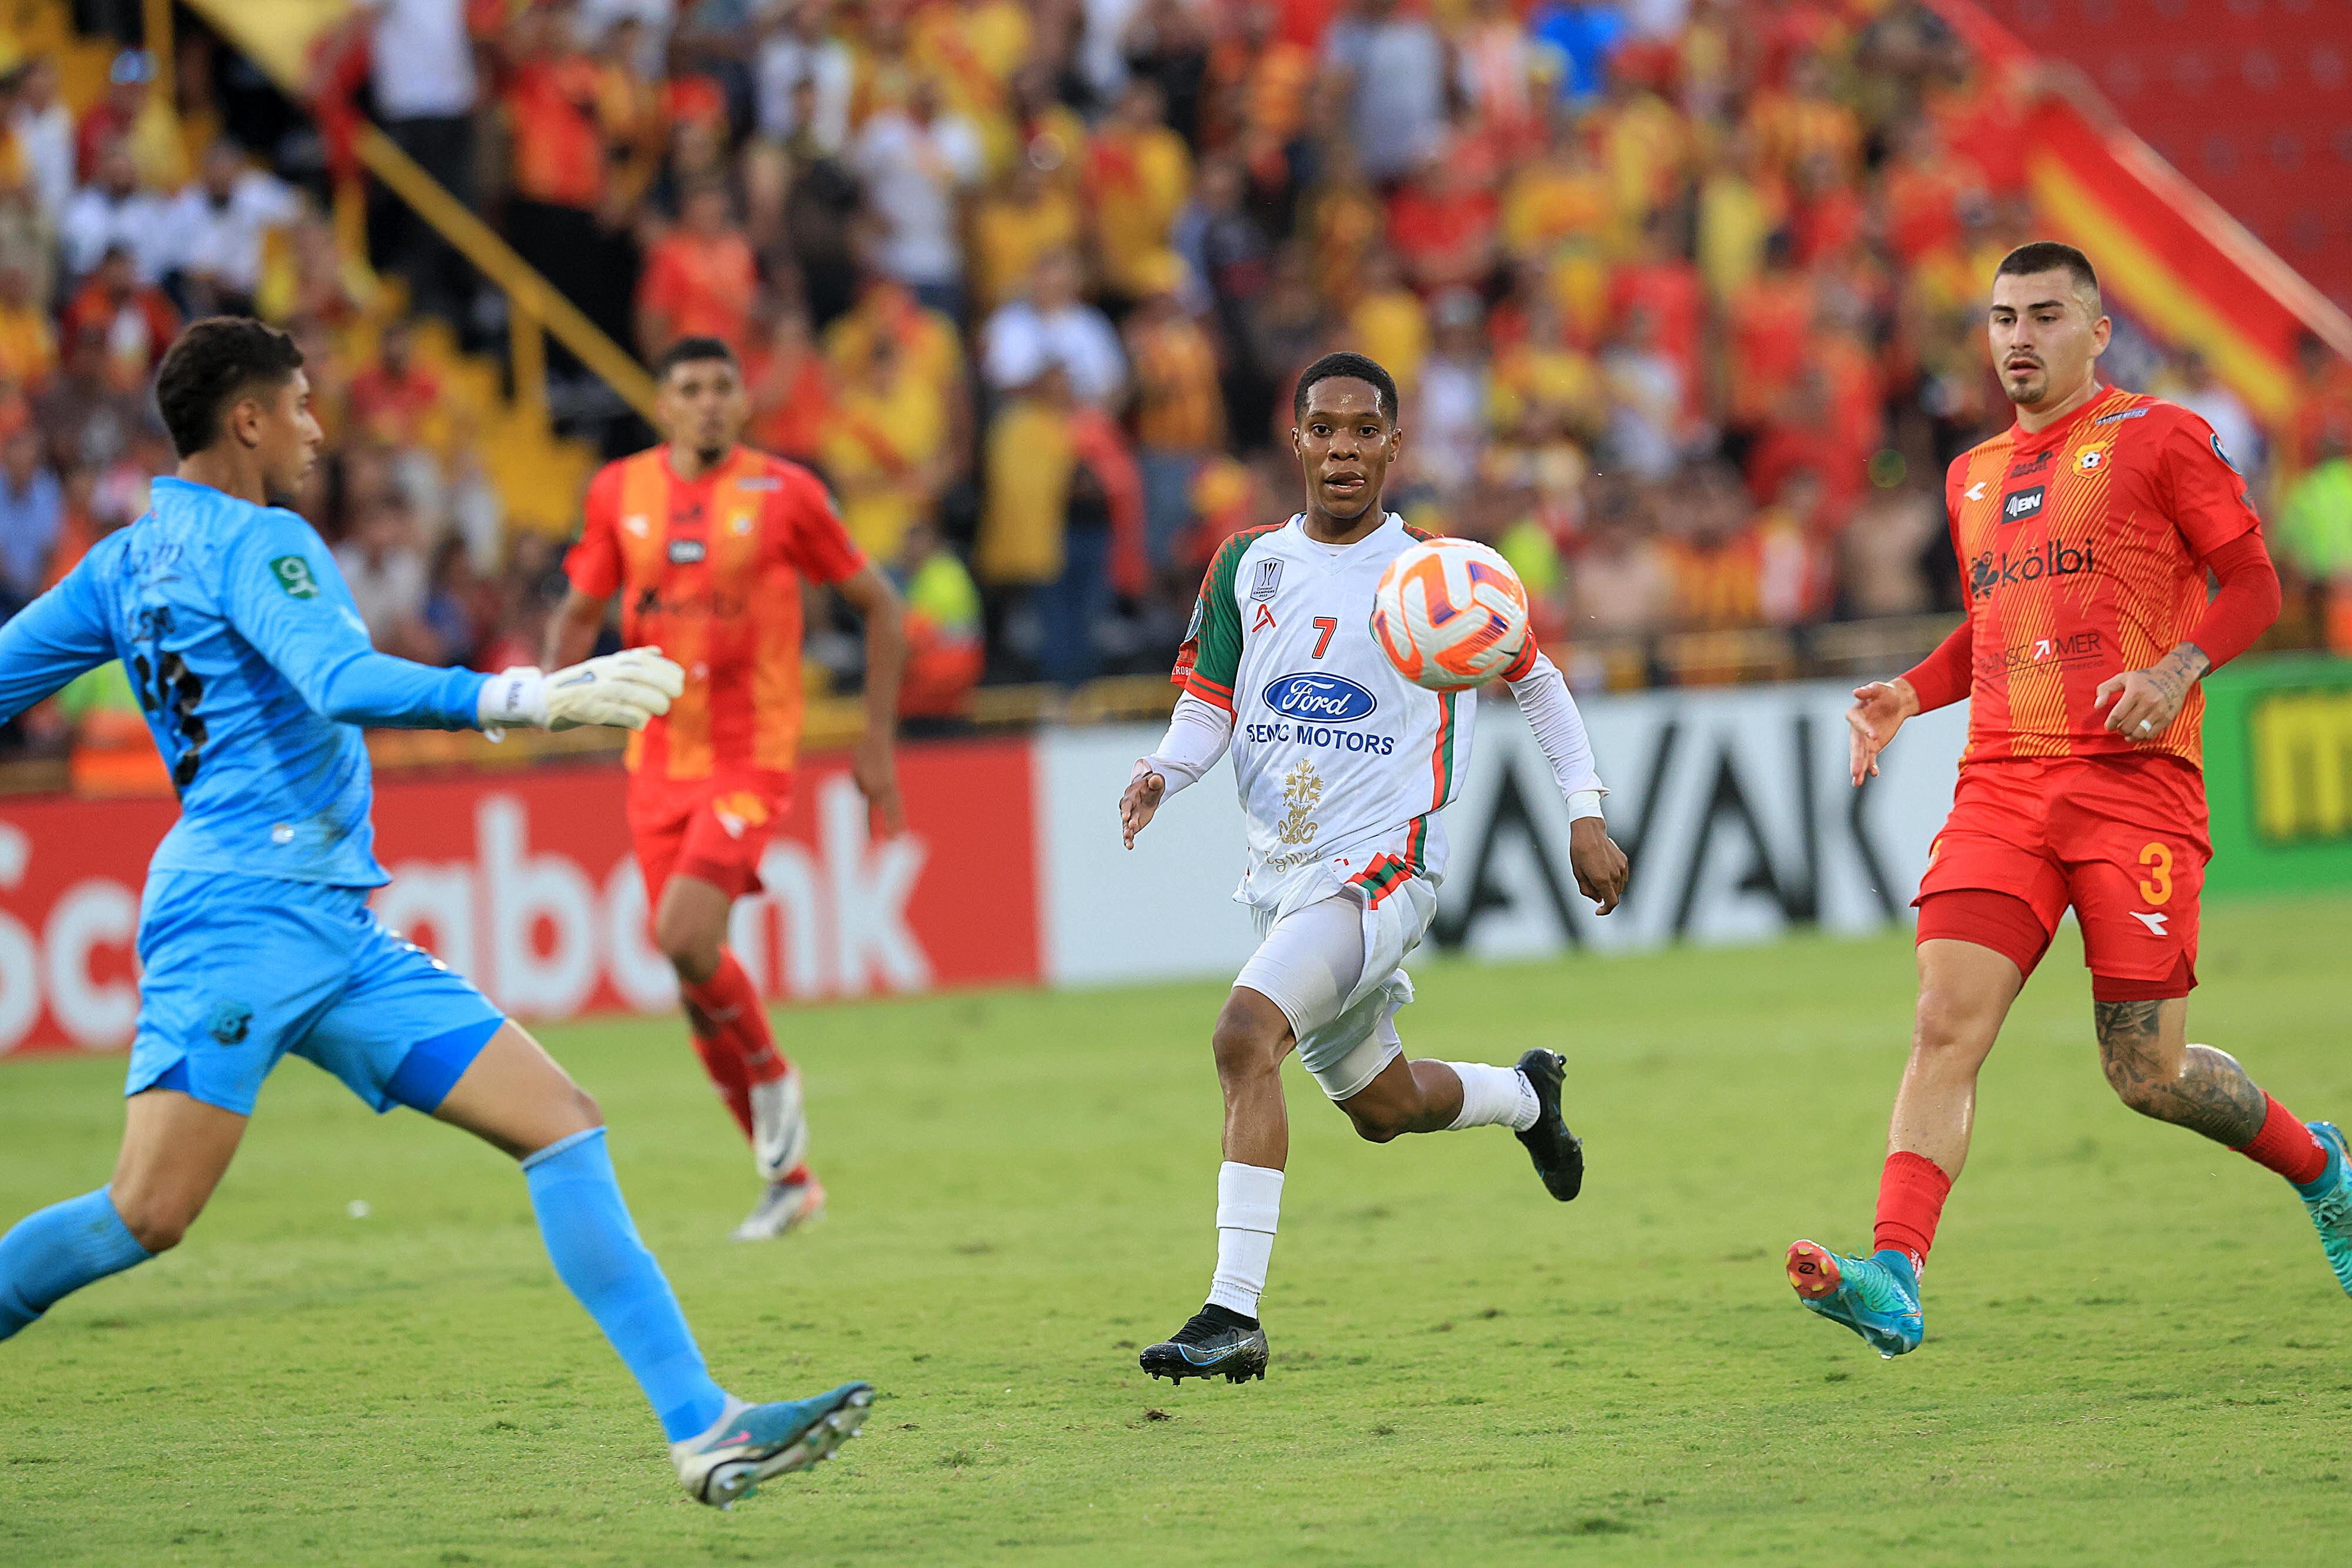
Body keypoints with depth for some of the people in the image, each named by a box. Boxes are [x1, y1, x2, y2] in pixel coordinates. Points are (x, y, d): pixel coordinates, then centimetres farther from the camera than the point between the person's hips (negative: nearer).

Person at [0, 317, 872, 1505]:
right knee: (150, 1214, -17)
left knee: (564, 1124, -1)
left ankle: (704, 1430, -9)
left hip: (338, 936, 10)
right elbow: (345, 683, -23)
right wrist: (533, 699, -28)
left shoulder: (123, 563, 19)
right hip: (239, 916, -10)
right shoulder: (257, 541, -7)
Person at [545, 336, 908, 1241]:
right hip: (659, 759, 5)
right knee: (691, 965, 4)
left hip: (750, 759, -5)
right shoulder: (620, 492, 4)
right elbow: (581, 609, 16)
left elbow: (877, 606, 4)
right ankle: (787, 1176, 18)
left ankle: (771, 1076, 5)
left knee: (684, 937, -24)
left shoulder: (784, 493, -5)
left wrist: (878, 742, 2)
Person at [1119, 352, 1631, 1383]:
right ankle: (1527, 1093, 54)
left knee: (1245, 1032, -29)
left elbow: (1533, 679, 9)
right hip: (1280, 872, 6)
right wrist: (1162, 771, -11)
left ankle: (1235, 1314, -29)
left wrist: (1586, 815, 5)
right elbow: (1207, 701, 10)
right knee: (1380, 1108, 20)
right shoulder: (1249, 565, 7)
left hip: (1381, 863, -6)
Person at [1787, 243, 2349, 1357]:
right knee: (1945, 1023, -15)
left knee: (2147, 1075, -4)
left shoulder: (2159, 438, 3)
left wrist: (2178, 669, -17)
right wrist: (1909, 694, 12)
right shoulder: (1973, 477, 20)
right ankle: (1894, 1282, -26)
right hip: (2001, 785, 5)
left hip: (2135, 783, -5)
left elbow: (2253, 584, 1)